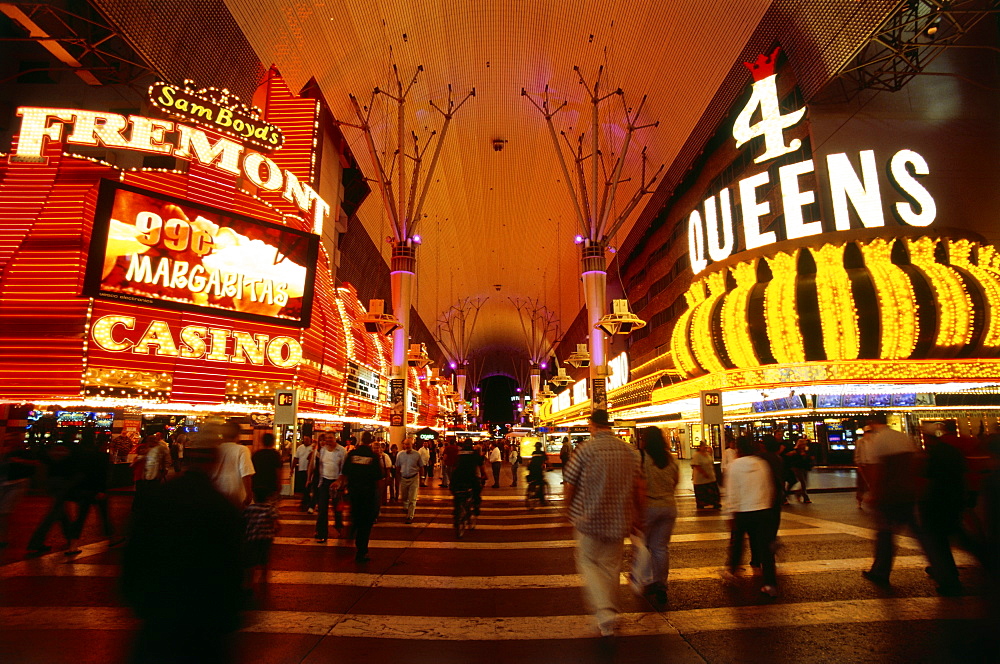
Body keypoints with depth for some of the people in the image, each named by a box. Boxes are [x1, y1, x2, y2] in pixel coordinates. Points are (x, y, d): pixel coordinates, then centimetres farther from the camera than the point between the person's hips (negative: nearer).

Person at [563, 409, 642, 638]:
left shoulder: (585, 450, -14)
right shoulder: (629, 451, 0)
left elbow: (570, 485, -9)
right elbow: (637, 488, 5)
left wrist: (568, 511, 8)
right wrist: (637, 516, 18)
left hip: (590, 519, -4)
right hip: (619, 520, 4)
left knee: (589, 563, 10)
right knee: (612, 566, 18)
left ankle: (605, 612, -4)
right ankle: (610, 609, 30)